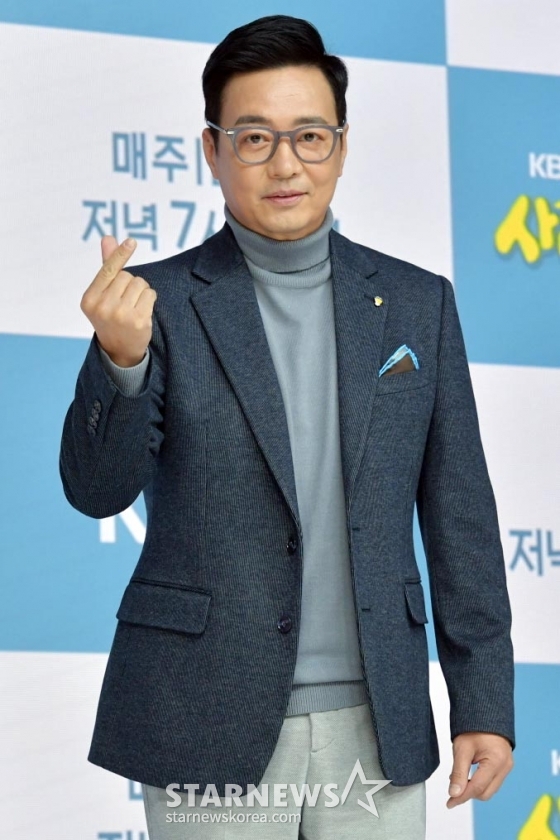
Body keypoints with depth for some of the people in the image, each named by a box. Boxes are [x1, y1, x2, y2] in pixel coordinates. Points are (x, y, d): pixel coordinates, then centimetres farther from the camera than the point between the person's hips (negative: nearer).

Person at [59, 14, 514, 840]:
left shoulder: (416, 303, 7)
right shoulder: (161, 303, 0)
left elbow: (459, 516, 8)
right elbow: (97, 488, -8)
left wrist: (485, 703, 5)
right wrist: (120, 360, -27)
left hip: (376, 727, 2)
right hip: (212, 734, -2)